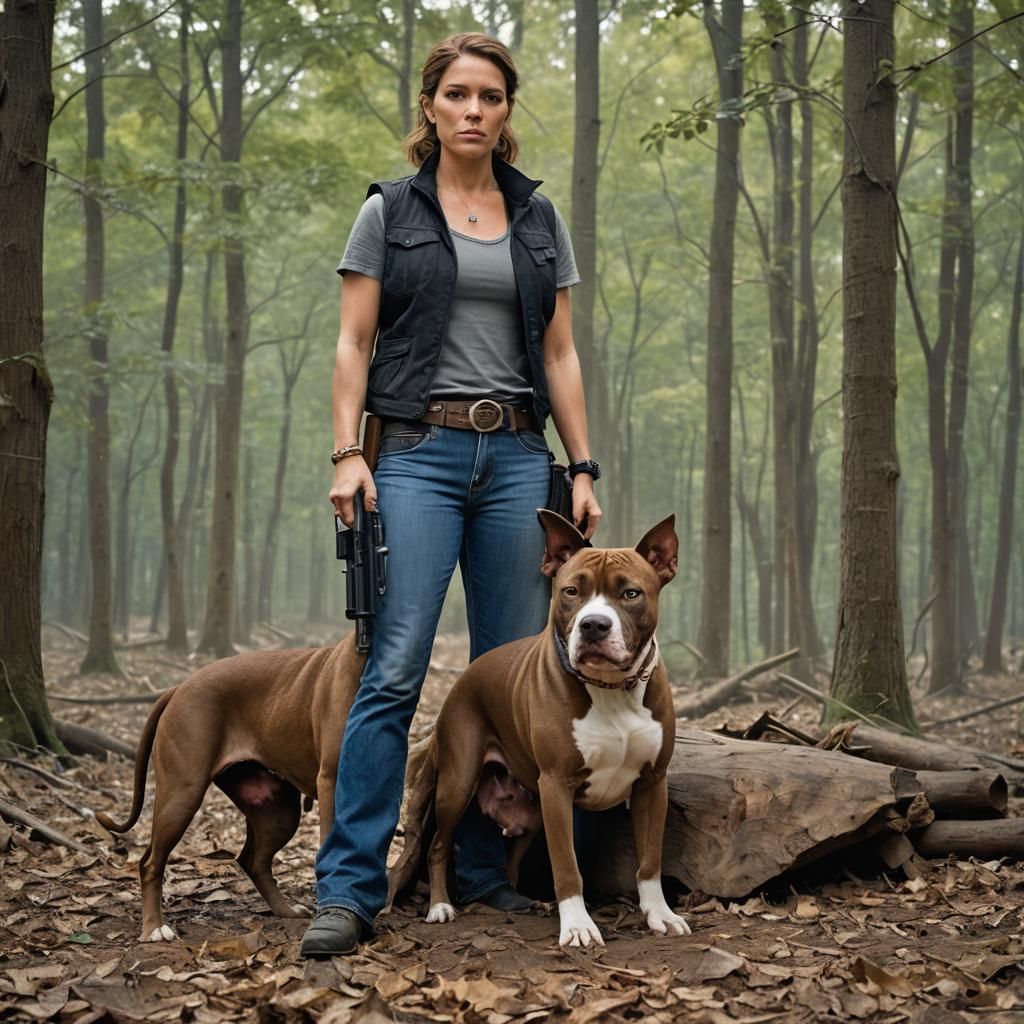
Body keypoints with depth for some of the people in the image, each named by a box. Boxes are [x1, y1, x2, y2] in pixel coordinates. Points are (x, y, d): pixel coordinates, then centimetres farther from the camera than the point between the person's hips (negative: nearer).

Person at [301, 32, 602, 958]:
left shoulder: (540, 220, 14)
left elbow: (560, 355, 13)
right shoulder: (389, 212, 6)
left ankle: (484, 869, 15)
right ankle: (349, 888, -10)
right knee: (394, 669, -12)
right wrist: (347, 454, -9)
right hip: (417, 453, -3)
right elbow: (354, 342, 3)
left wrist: (584, 470, 6)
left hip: (517, 457, 4)